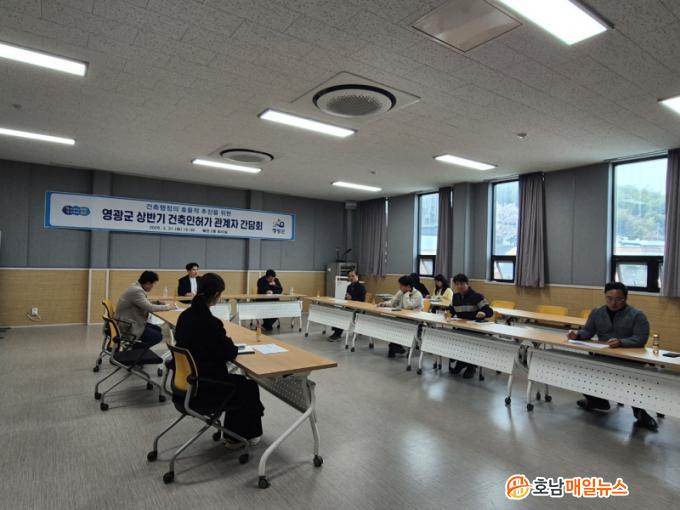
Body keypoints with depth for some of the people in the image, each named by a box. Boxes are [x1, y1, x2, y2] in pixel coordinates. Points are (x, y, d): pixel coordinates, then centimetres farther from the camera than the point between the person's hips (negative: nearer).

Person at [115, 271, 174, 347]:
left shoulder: (137, 287, 7)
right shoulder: (136, 291, -23)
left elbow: (146, 304, 16)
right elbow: (149, 307, -26)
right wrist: (167, 307, -15)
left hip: (131, 322, 10)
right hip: (128, 326, -10)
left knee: (158, 329, 14)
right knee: (158, 336, -9)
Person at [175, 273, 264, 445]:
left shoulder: (185, 315, -1)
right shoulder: (210, 322, -27)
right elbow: (230, 353, -17)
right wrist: (228, 341, 2)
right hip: (204, 387, -8)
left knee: (238, 381, 27)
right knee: (249, 387, 17)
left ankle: (232, 433, 38)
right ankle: (236, 437, 32)